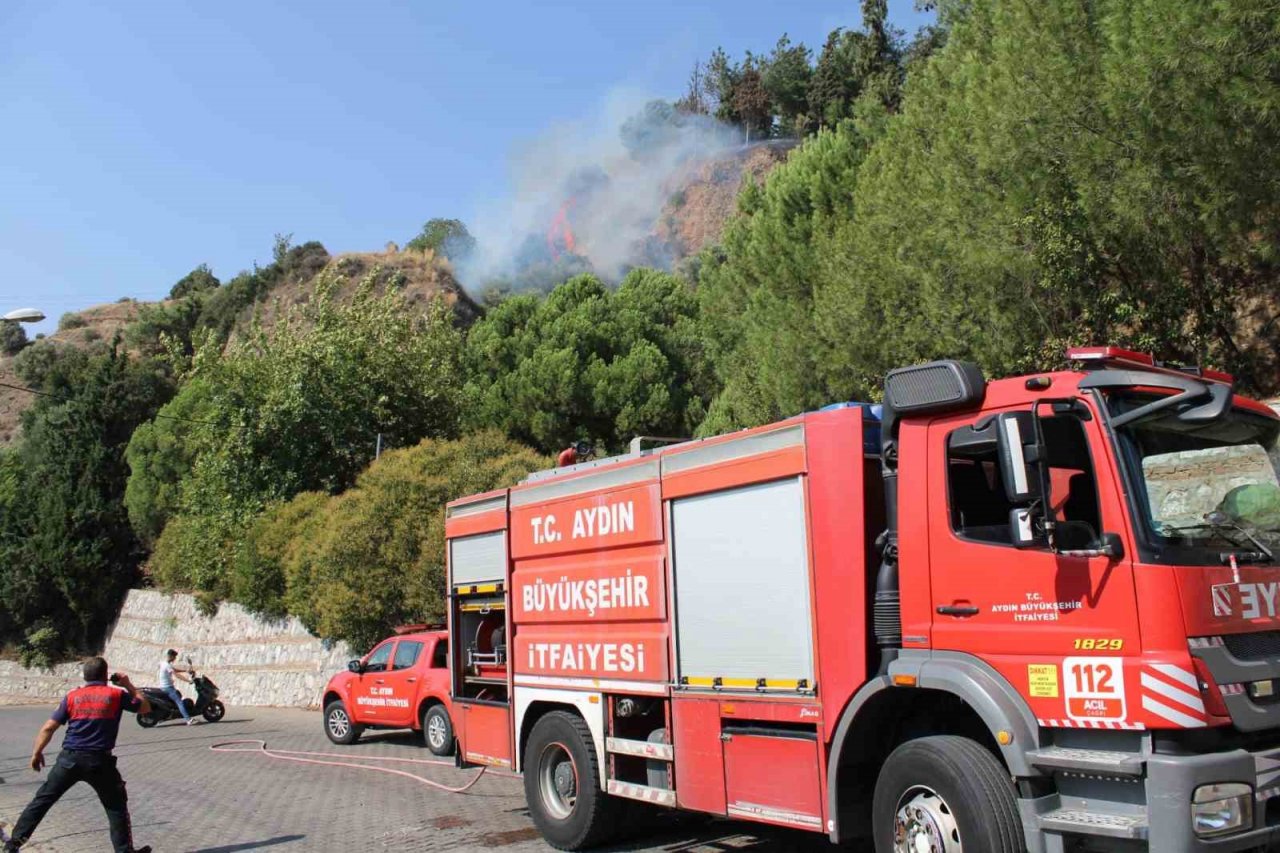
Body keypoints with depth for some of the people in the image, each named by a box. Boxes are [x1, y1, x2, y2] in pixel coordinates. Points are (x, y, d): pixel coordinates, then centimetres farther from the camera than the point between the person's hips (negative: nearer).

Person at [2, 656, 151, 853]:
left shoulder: (72, 696, 6)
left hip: (69, 758, 2)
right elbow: (145, 707, 13)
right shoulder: (116, 695, 1)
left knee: (42, 800, 15)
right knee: (116, 805, 11)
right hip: (99, 761, -2)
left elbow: (48, 728, 4)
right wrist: (128, 685, 19)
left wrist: (36, 753, 16)